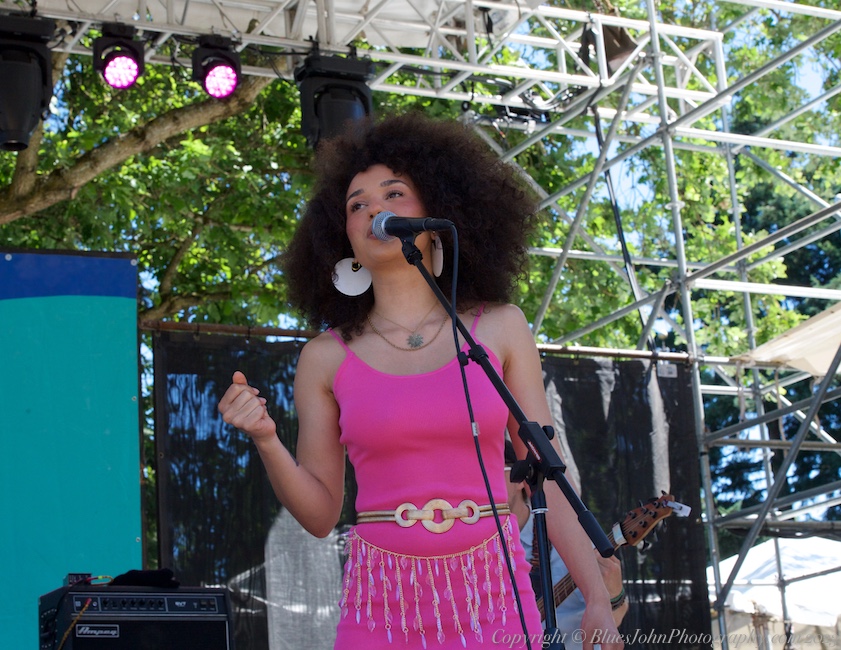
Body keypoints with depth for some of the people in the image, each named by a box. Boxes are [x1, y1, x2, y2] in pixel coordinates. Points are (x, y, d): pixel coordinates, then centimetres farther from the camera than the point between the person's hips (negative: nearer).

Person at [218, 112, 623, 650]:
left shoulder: (499, 329, 4)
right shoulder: (327, 358, 5)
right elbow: (321, 512, 6)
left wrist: (599, 599, -3)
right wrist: (266, 441, -11)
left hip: (494, 598, 0)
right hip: (382, 605, 0)